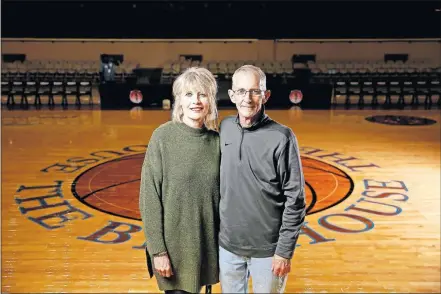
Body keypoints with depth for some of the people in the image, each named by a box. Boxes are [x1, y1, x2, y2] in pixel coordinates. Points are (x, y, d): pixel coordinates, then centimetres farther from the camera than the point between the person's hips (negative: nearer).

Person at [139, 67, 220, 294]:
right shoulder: (163, 137, -12)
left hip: (207, 243, 3)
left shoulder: (216, 140, -1)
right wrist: (158, 250, -13)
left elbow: (223, 193, 5)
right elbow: (149, 197, -11)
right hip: (173, 243, -3)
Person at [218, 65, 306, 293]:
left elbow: (295, 199, -11)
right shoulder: (224, 128, -2)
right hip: (227, 244, 4)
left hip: (267, 249, -3)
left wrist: (285, 251, -11)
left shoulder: (281, 137, -14)